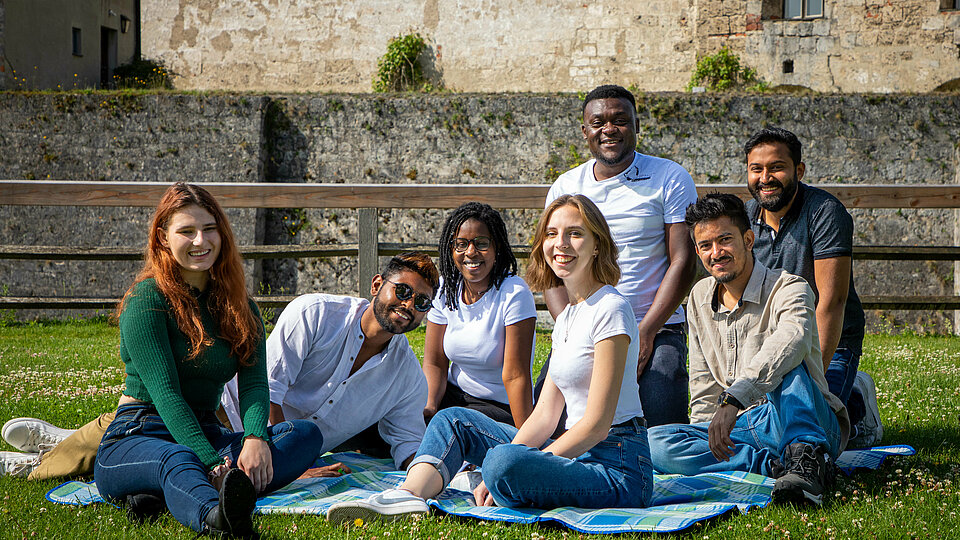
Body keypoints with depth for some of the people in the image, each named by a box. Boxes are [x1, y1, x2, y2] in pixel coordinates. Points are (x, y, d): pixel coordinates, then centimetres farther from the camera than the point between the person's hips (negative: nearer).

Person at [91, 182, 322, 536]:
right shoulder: (147, 300, -6)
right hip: (137, 437, -6)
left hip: (206, 434, 6)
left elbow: (254, 382, -2)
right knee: (176, 460, -39)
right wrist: (213, 464, -30)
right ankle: (216, 517, -77)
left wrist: (256, 437, -25)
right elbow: (165, 393, -17)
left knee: (307, 434, -18)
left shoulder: (239, 306, 12)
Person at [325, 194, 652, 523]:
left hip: (617, 467, -9)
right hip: (577, 454, 9)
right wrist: (497, 474, -5)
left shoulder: (610, 308, -11)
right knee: (454, 420, 6)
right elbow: (545, 414, 11)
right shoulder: (567, 317, 17)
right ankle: (409, 495, -19)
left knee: (505, 461, -38)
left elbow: (596, 424, -16)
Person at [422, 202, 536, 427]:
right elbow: (434, 361, 2)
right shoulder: (446, 290, 1)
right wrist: (429, 406, -17)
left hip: (500, 407, -5)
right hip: (452, 394, 5)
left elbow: (516, 376, -21)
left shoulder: (514, 294, -17)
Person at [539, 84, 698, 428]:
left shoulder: (670, 179, 1)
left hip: (656, 331, -2)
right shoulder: (565, 187, 11)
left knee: (663, 423, -24)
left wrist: (645, 333, -13)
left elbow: (683, 261, -4)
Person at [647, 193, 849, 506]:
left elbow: (792, 339, -35)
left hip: (812, 424, -5)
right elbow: (703, 386, 20)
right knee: (656, 442, -20)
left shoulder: (788, 289, -10)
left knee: (784, 365, -34)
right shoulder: (700, 298, 13)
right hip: (744, 430, 6)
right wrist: (708, 439, 4)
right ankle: (780, 465, -29)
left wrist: (733, 398, -48)